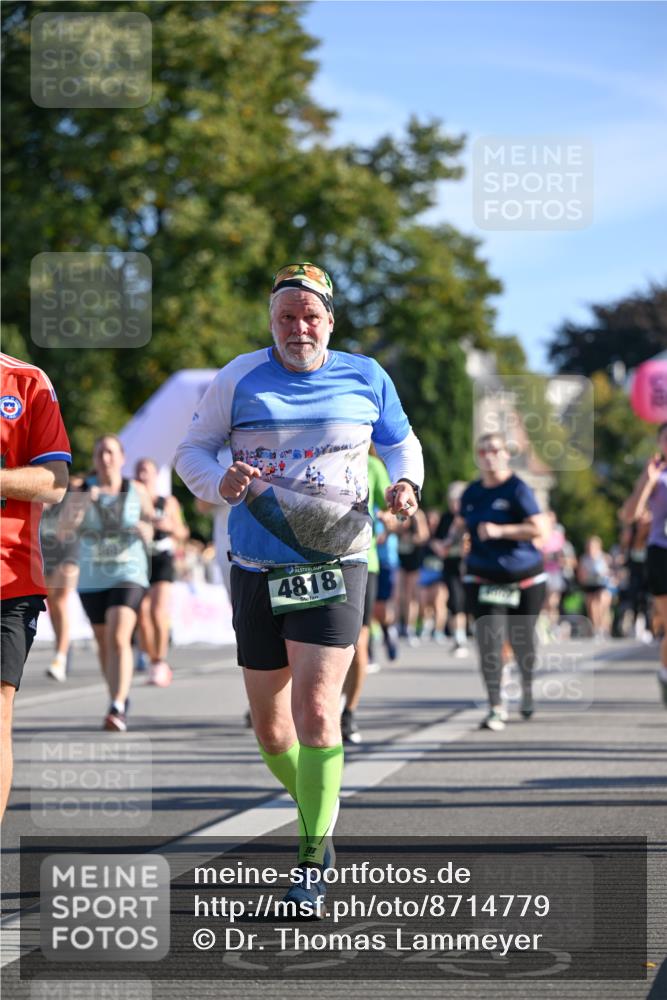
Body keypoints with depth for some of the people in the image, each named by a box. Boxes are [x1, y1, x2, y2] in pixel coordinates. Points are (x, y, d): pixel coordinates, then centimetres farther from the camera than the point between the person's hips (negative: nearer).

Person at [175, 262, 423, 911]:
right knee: (269, 723, 8)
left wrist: (404, 481, -2)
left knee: (315, 711, -15)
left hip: (334, 567, -2)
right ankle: (315, 806, 35)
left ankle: (314, 858, -7)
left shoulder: (365, 379, 5)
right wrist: (219, 481, -16)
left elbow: (401, 442, 20)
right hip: (256, 571, 2)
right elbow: (191, 449, 6)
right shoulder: (239, 379, 2)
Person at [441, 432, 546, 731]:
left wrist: (500, 531, -25)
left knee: (521, 639, 10)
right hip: (483, 577, 3)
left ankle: (527, 686, 41)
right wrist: (450, 539, 1)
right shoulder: (472, 493, 7)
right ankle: (496, 708, -7)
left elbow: (537, 528, -16)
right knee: (489, 642, -10)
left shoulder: (518, 489, -9)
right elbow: (460, 523, 23)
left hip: (523, 577, -3)